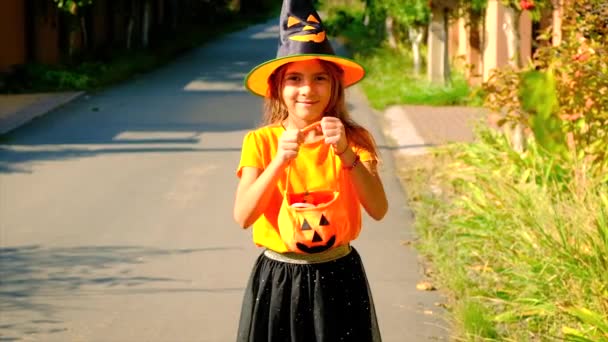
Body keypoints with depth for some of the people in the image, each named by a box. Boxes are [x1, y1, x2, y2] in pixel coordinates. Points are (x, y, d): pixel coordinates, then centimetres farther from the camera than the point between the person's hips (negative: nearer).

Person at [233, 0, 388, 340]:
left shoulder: (353, 139, -3)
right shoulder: (261, 141, -5)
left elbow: (379, 210, -15)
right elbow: (243, 216, -16)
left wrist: (346, 155, -25)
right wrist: (279, 161, -26)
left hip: (337, 278, 1)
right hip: (278, 279, 0)